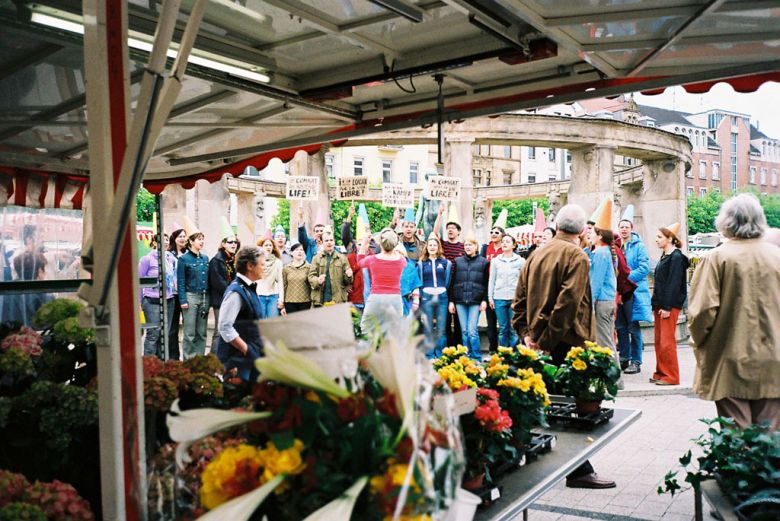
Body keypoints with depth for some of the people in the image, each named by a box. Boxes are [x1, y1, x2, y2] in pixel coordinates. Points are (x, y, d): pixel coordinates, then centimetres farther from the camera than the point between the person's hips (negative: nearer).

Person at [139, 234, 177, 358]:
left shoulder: (171, 258, 9)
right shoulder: (147, 259, -5)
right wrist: (139, 301, -2)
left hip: (169, 300, 5)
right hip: (152, 301, -5)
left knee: (165, 333, 8)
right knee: (153, 333, -7)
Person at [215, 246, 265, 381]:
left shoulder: (250, 288, 10)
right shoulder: (236, 292, -19)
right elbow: (225, 327, -23)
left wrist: (257, 348, 12)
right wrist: (246, 350, -18)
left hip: (253, 356, 9)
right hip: (238, 360, -9)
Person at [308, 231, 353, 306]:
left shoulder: (342, 258, 10)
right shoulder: (316, 258, 8)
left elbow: (346, 281, 11)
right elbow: (311, 276, 1)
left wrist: (348, 276, -12)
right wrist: (318, 281, -20)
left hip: (338, 299, 1)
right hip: (320, 299, 0)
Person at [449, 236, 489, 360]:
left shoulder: (483, 262, 5)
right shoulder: (458, 261, 11)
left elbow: (486, 283, 4)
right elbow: (452, 282, 11)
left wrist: (484, 300, -4)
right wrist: (451, 300, 6)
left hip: (475, 301, -3)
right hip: (460, 300, 3)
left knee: (472, 331, -10)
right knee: (464, 331, 5)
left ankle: (477, 358, 0)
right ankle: (467, 357, 12)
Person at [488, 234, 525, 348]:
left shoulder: (521, 261, 4)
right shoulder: (495, 261, 9)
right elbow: (491, 280, 10)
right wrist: (490, 298, 5)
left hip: (515, 298, -2)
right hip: (499, 298, 2)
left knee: (513, 329, -2)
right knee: (503, 328, 5)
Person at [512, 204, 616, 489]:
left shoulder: (536, 255, 12)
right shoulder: (576, 256, -11)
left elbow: (519, 300, 11)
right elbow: (568, 301, -20)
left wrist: (526, 333, 7)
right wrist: (548, 339, -16)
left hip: (540, 341, 8)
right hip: (567, 343, -7)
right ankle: (579, 471, 5)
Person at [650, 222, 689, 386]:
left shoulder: (676, 257, -11)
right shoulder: (665, 256, 17)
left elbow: (674, 284, -17)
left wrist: (667, 307, -20)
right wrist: (655, 304, 14)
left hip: (670, 306, -9)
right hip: (660, 305, 9)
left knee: (667, 341, -6)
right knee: (658, 340, 10)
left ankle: (671, 376, 1)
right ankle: (661, 372, 18)